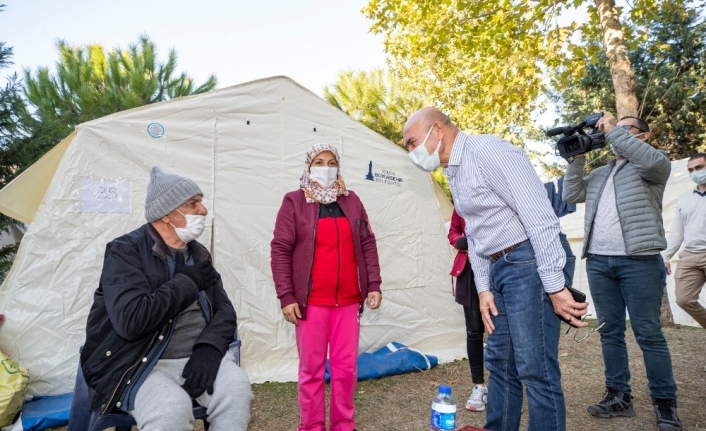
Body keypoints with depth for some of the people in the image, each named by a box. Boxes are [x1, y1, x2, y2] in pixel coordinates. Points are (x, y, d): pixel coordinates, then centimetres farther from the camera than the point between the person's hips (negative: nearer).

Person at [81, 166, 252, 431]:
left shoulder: (199, 254, 8)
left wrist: (209, 348, -14)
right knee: (172, 408, -33)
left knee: (236, 387, -23)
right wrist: (187, 283, -16)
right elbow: (130, 320, -26)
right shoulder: (126, 251, -10)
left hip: (196, 357, 5)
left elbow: (225, 310, 6)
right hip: (138, 366, -4)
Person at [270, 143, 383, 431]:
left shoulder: (352, 201, 11)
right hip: (311, 301, -3)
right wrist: (286, 296, -9)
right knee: (312, 369, 7)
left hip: (348, 300, 3)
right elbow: (280, 250, -4)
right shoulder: (295, 202, 0)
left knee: (346, 367, 11)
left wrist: (374, 284, 4)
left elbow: (368, 244, 11)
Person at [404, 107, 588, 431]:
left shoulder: (486, 150, -14)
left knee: (535, 368, -1)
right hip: (497, 268, 9)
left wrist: (554, 286, -21)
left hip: (528, 263, -9)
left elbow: (538, 215, -20)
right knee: (499, 362, 16)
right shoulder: (453, 173, 14)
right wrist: (483, 288, 9)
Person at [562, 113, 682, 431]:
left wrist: (611, 129, -11)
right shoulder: (599, 173, 21)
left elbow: (654, 160, -17)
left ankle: (665, 404, 13)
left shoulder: (652, 167, 7)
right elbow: (571, 196, 9)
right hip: (598, 261, 5)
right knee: (610, 331, 8)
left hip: (639, 260, -5)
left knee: (648, 333, 0)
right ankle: (618, 396, 18)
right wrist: (577, 157, 4)